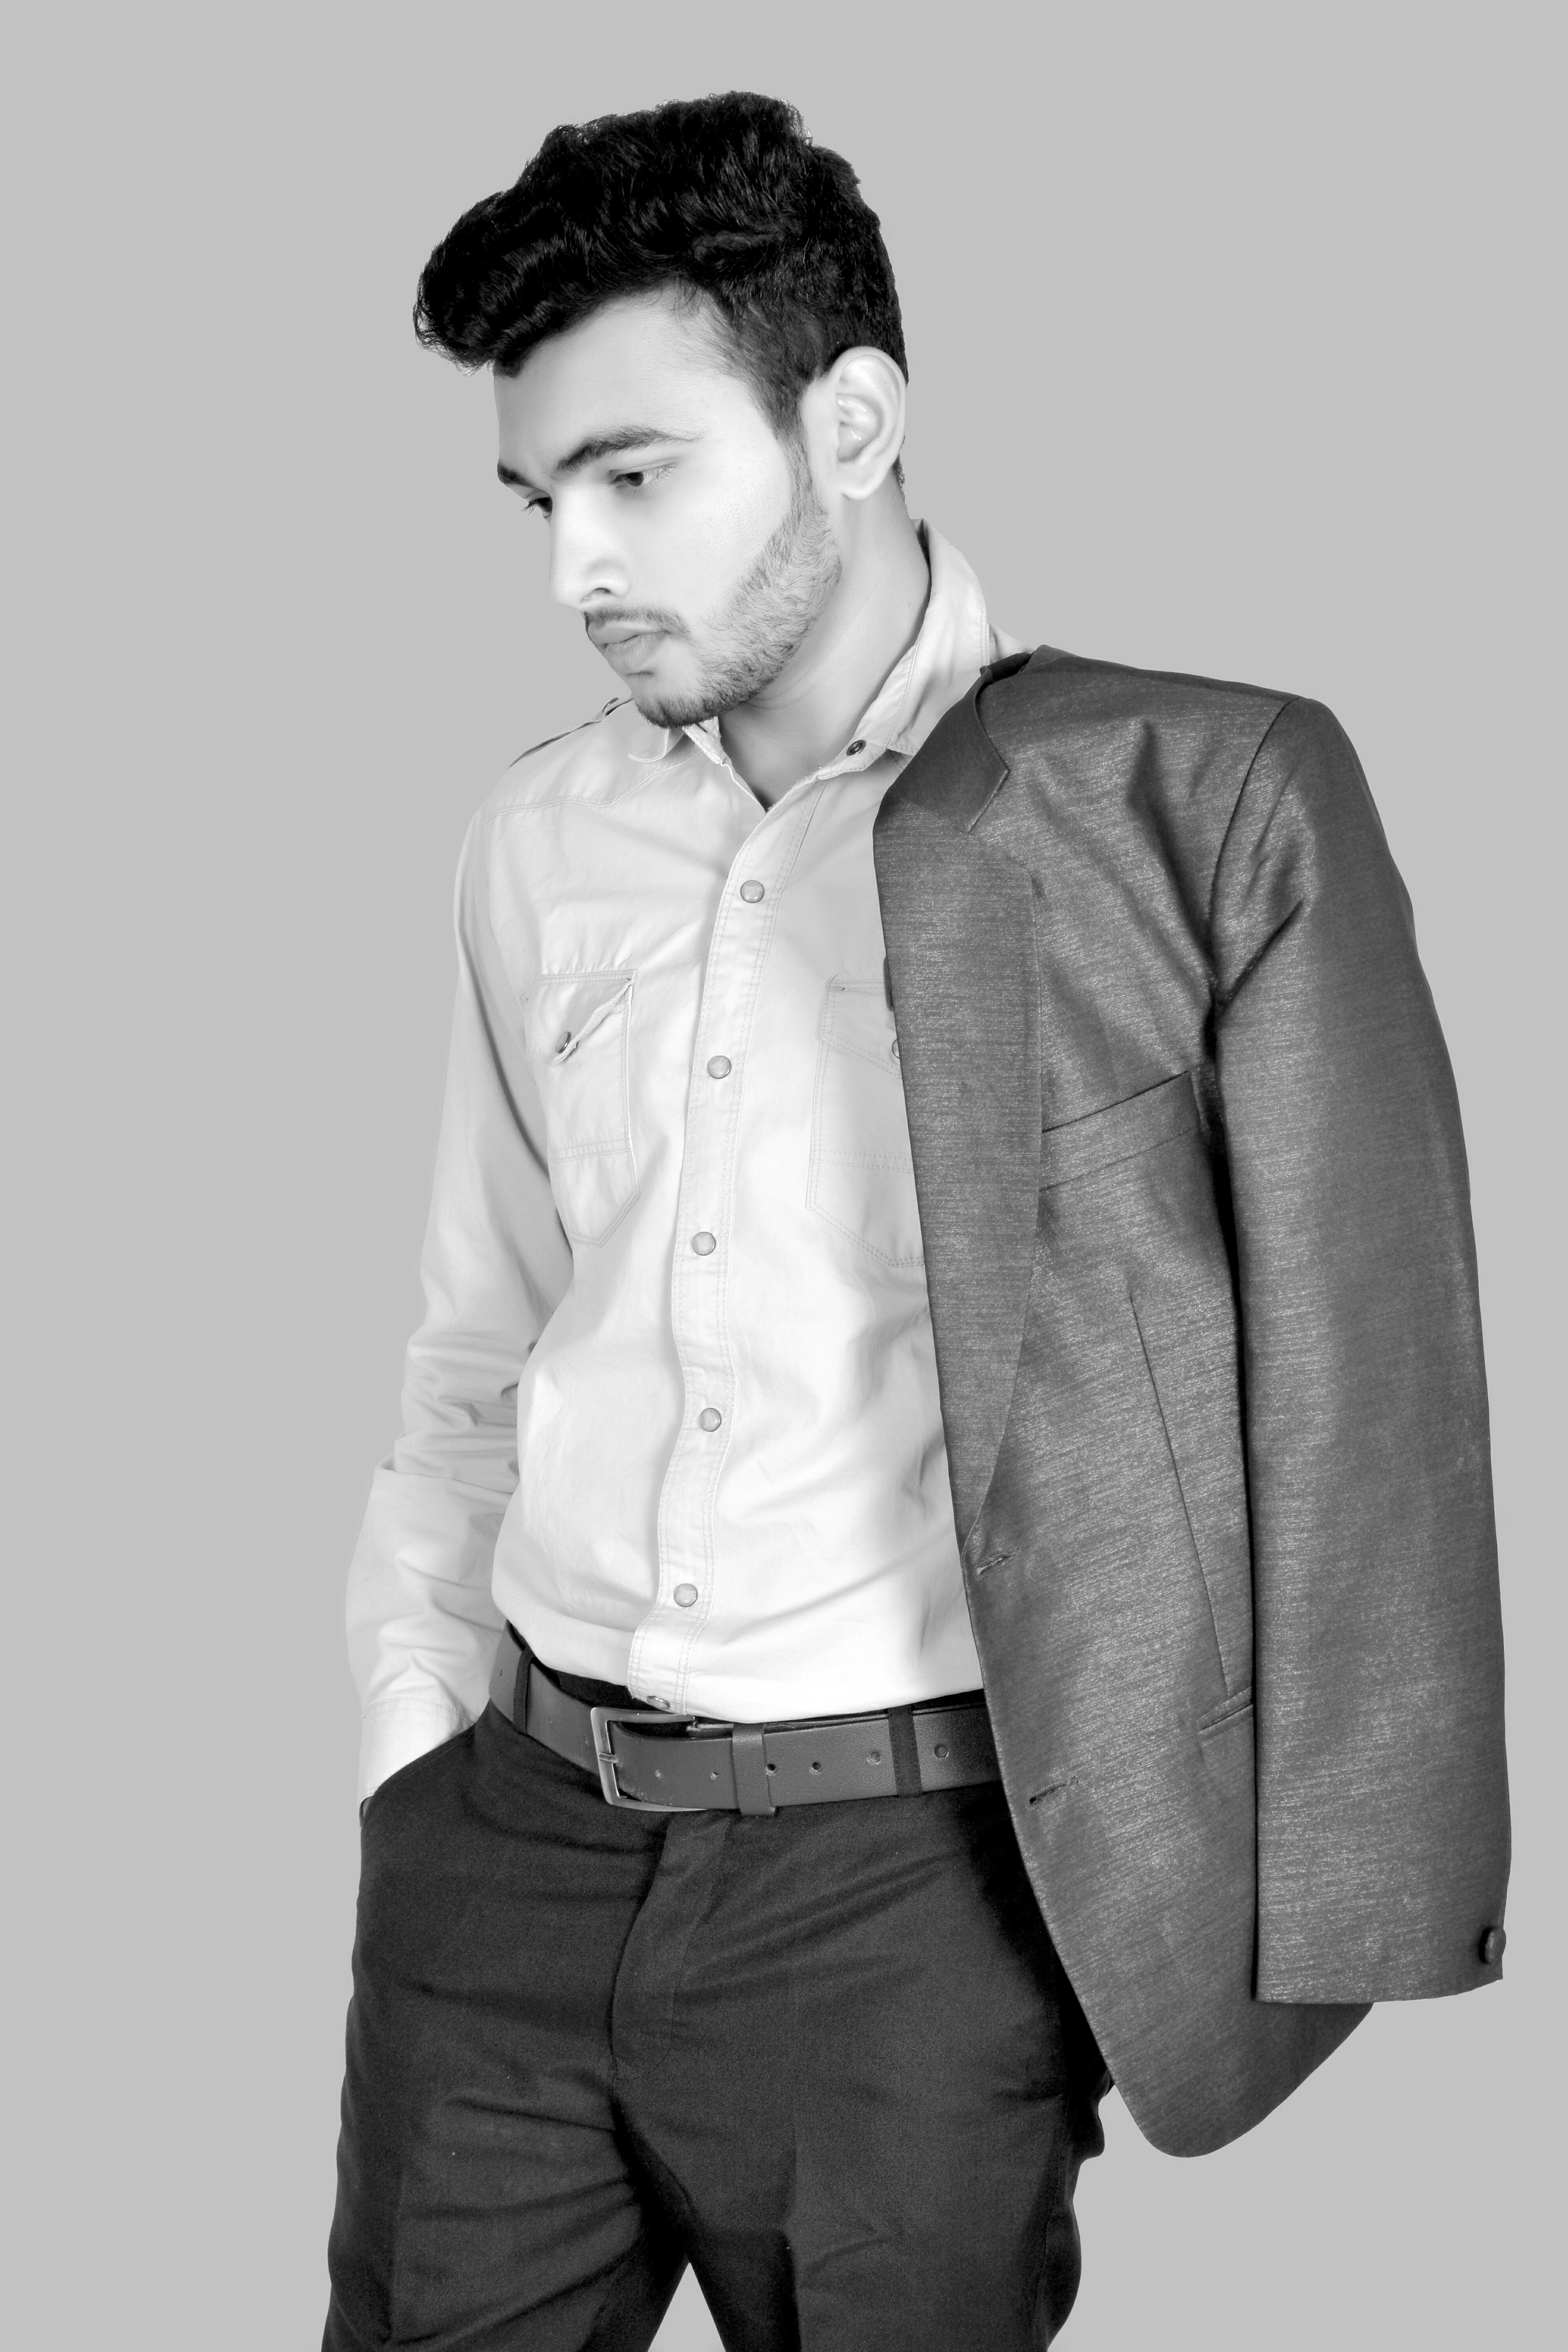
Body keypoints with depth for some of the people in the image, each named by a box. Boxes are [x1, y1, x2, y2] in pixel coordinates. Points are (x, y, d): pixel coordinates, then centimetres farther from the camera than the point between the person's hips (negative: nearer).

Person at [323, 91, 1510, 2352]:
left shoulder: (1202, 796, -6)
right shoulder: (540, 844, 9)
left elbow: (1361, 1401, -6)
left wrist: (1342, 1960, -9)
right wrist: (420, 1744, 6)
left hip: (906, 1886, -4)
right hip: (506, 1851, 5)